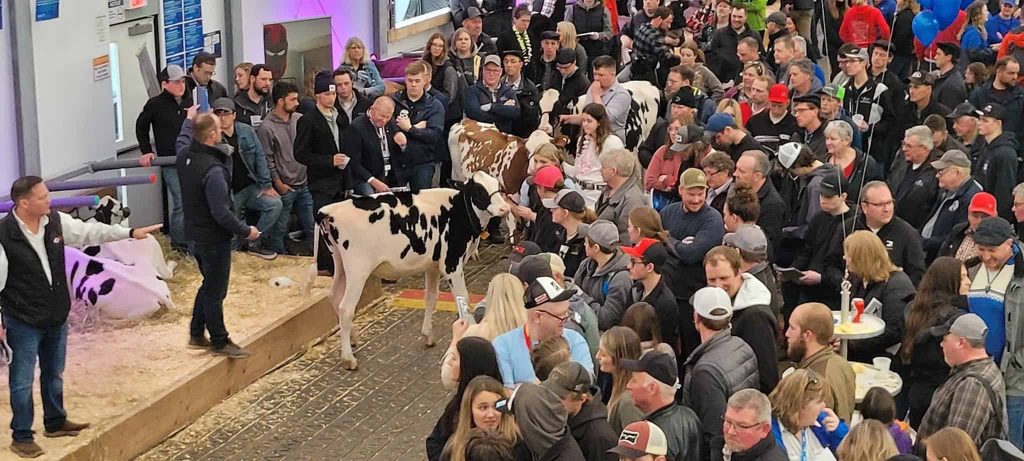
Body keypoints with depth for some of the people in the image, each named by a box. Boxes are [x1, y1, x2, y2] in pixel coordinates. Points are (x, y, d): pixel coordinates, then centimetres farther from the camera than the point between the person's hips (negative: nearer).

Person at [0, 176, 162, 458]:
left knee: (54, 374, 22)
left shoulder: (55, 221, -4)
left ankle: (55, 422, 40)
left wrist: (130, 233, 5)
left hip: (57, 317, 6)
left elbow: (89, 232, 7)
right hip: (23, 323, -6)